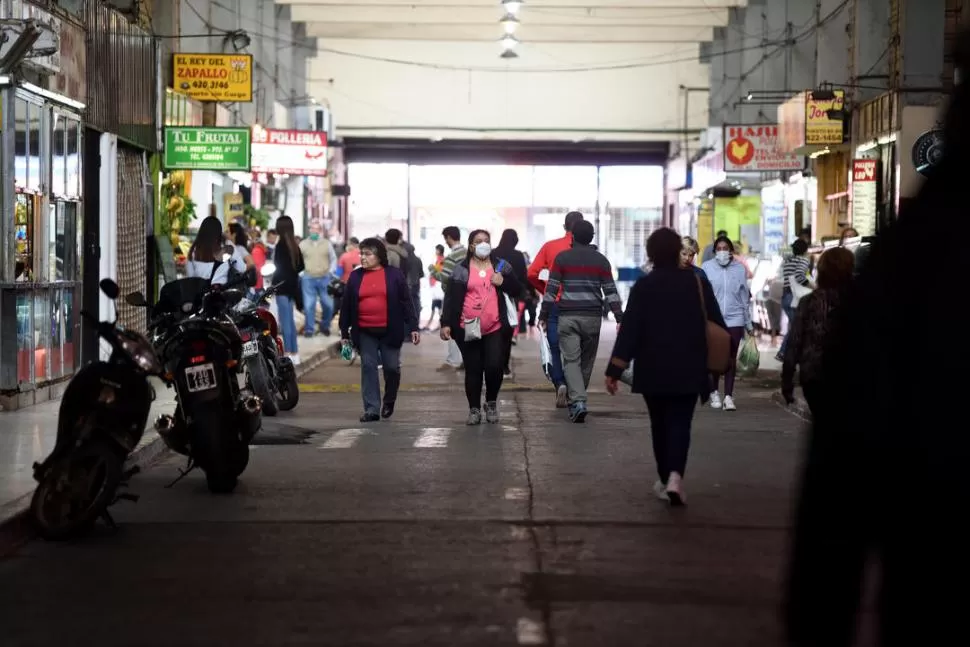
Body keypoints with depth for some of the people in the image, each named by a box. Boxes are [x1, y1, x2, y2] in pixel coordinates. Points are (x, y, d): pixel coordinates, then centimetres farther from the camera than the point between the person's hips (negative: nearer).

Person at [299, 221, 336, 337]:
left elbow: (333, 259, 11)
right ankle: (309, 329, 6)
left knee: (328, 305, 1)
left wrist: (330, 272, -1)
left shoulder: (327, 243, 7)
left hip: (324, 278, 1)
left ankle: (325, 326, 20)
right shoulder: (303, 244, 6)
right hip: (309, 279, -1)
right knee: (309, 305, -2)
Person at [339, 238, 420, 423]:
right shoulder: (355, 276, 7)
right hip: (365, 333, 2)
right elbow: (346, 306, 9)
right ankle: (372, 409, 1)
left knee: (391, 367, 3)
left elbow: (406, 302, 0)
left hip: (390, 331, -2)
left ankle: (389, 401, 27)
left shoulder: (394, 274, 1)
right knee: (368, 368, -1)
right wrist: (344, 332, 7)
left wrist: (413, 327, -6)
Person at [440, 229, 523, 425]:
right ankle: (474, 409, 14)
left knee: (494, 367, -7)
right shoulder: (461, 269, 3)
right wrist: (446, 323, -8)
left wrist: (503, 282, -9)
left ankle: (491, 403, 17)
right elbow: (451, 298, 0)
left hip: (495, 328, 1)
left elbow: (517, 290, 11)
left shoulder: (501, 266, 9)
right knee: (473, 369, 2)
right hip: (467, 328, -1)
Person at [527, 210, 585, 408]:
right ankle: (572, 393, 17)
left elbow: (532, 274, -2)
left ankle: (559, 383, -15)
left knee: (554, 348, 7)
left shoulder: (550, 246, 1)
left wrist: (545, 291, 11)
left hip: (554, 305, 0)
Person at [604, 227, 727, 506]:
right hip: (688, 370, 0)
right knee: (680, 423, 0)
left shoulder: (643, 286, -5)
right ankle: (675, 476, -21)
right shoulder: (697, 283, -2)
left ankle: (666, 480, 21)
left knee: (660, 424, 15)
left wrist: (614, 370, -9)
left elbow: (629, 330, -9)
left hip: (653, 370, 0)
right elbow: (717, 325, 1)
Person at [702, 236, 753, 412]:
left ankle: (728, 396, 3)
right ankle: (714, 393, 25)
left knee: (731, 358, 0)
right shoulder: (707, 268, -1)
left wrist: (749, 323, 12)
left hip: (734, 319, 1)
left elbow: (745, 297, 9)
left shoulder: (740, 269, 4)